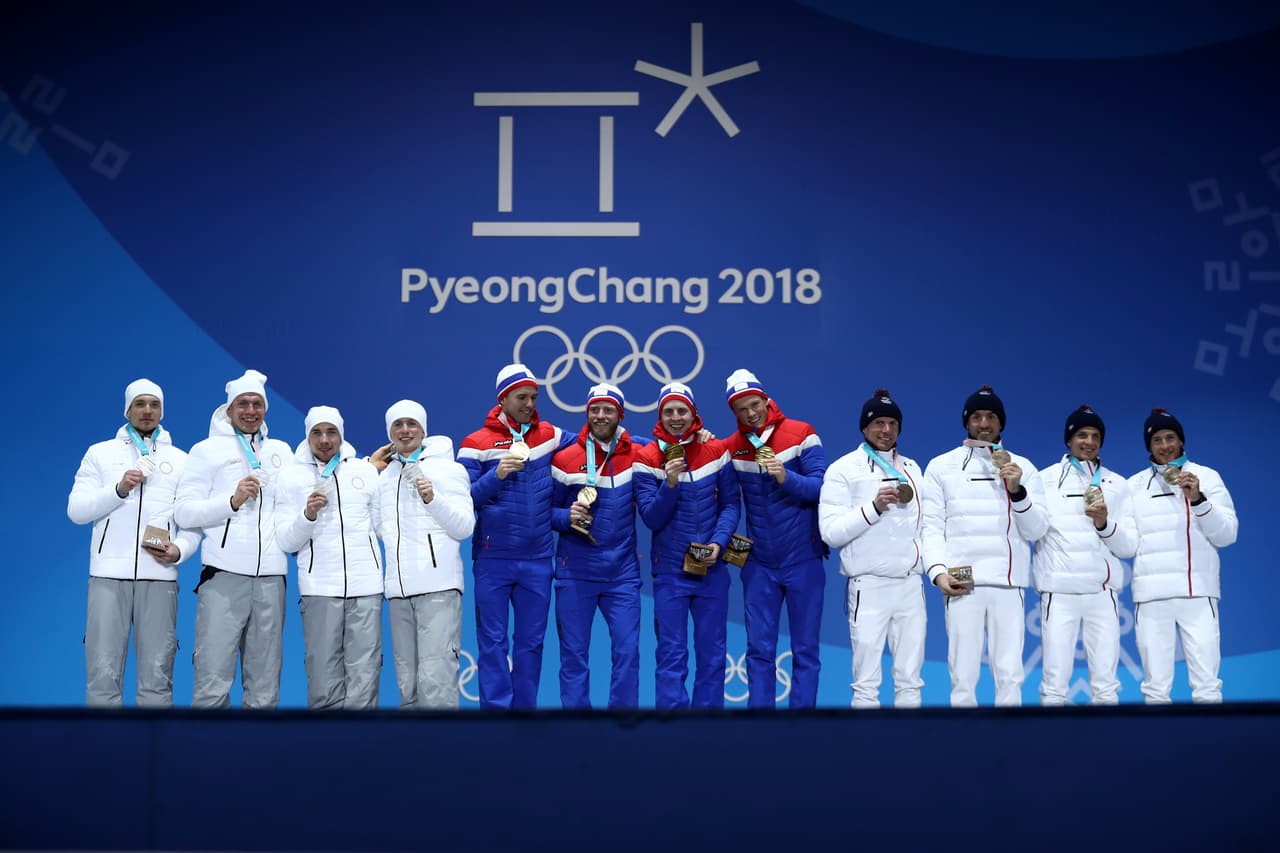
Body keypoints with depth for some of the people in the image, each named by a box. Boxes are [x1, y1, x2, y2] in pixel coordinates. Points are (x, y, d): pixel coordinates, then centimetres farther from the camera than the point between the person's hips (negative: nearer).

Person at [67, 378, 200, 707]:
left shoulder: (181, 460, 15)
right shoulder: (100, 453, 13)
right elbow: (76, 510, 4)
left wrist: (180, 550, -9)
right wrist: (119, 489, -10)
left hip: (159, 577, 1)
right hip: (109, 574, -1)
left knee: (157, 675, -1)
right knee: (103, 673, -5)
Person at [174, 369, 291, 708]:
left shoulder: (281, 451, 19)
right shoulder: (208, 450, 7)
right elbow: (183, 512, -2)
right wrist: (232, 501, -13)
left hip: (271, 577, 4)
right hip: (224, 576, -4)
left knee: (265, 687, 6)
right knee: (213, 683, -9)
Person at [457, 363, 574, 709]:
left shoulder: (549, 435, 7)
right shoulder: (477, 443, -2)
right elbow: (463, 499, -6)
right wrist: (496, 475, -20)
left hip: (538, 561, 3)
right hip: (493, 560, -3)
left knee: (531, 642, 8)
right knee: (493, 642, -1)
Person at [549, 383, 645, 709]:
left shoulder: (637, 456, 2)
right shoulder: (565, 458, 0)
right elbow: (547, 510, 5)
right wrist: (567, 517, -14)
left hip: (622, 571, 1)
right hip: (576, 571, 0)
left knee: (627, 649, -2)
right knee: (574, 652, 3)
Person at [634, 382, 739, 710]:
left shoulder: (716, 452, 1)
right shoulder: (647, 459, -4)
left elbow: (730, 504, 4)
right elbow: (651, 517, -8)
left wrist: (718, 542, -11)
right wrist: (669, 484, -24)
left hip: (712, 569, 2)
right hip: (670, 570, -2)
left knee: (712, 651, 7)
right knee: (671, 653, -2)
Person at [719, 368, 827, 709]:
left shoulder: (800, 434, -6)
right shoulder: (730, 448, 2)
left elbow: (822, 488, -11)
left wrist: (787, 478, -27)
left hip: (803, 561, -2)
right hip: (759, 564, 2)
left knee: (806, 649, 4)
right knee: (759, 649, 3)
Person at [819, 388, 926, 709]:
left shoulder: (912, 469, 16)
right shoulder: (844, 469, 0)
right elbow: (830, 531, -9)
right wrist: (873, 508, -19)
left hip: (910, 583, 5)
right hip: (869, 585, -5)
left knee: (909, 678, 7)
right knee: (867, 680, -4)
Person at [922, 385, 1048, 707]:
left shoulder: (1022, 468, 12)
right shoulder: (941, 466, 10)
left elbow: (1036, 530, 6)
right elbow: (932, 526, 4)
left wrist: (1017, 491, -9)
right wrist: (938, 571, -11)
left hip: (1009, 582, 1)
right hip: (963, 582, -1)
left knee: (1009, 675, -1)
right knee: (963, 675, -3)